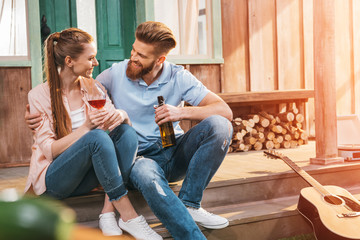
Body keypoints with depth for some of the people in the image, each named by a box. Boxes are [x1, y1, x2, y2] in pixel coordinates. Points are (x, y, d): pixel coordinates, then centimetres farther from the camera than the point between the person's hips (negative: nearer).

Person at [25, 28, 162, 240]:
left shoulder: (93, 88, 6)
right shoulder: (40, 95, -9)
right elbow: (50, 150, -15)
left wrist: (121, 115, -24)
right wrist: (87, 127, -28)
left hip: (85, 179, 5)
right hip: (53, 181, -5)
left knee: (127, 132, -21)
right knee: (97, 137, -32)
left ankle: (108, 211, -28)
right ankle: (128, 216, -29)